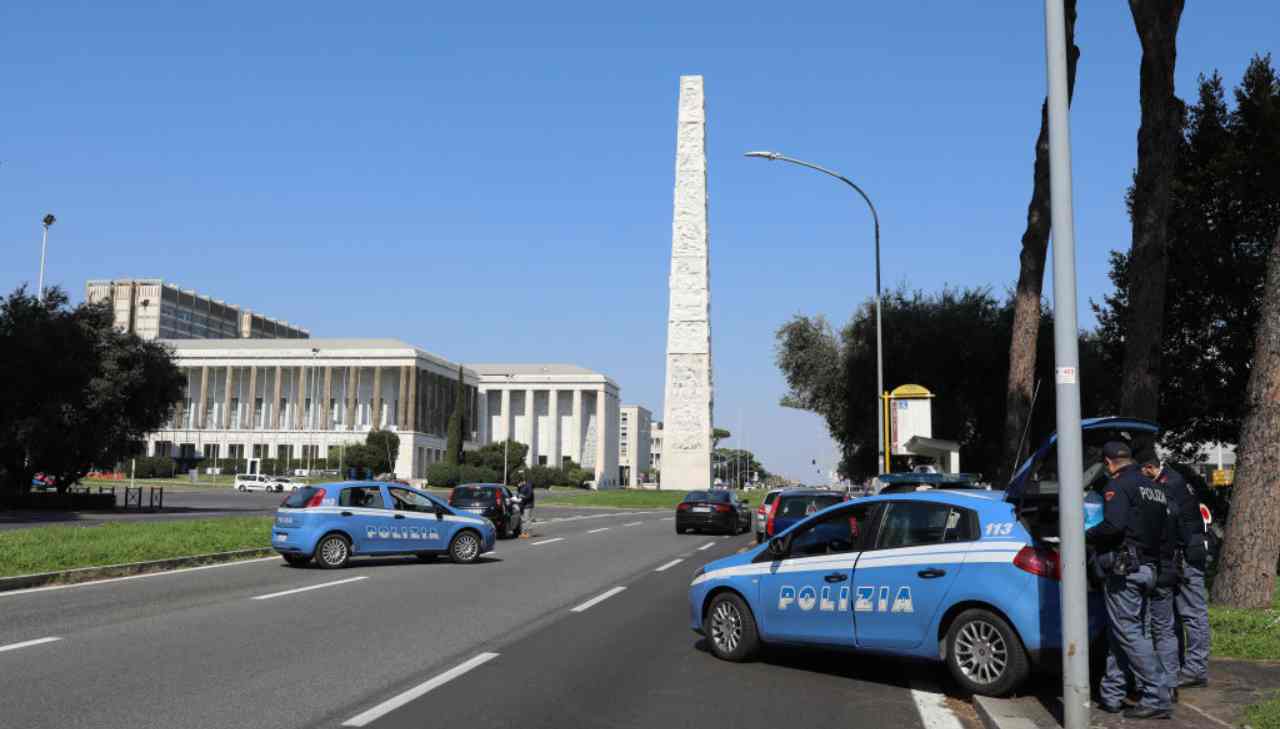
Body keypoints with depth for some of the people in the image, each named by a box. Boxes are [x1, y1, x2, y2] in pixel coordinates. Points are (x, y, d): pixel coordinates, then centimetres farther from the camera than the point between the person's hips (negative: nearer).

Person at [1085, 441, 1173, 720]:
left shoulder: (1118, 485, -10)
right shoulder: (1154, 489, 18)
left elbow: (1113, 525, -24)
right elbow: (1163, 531, 18)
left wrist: (1086, 537, -9)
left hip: (1124, 568, -9)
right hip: (1147, 568, 9)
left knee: (1128, 633, -6)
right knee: (1119, 633, 13)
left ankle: (1156, 699, -7)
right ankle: (1111, 696, 17)